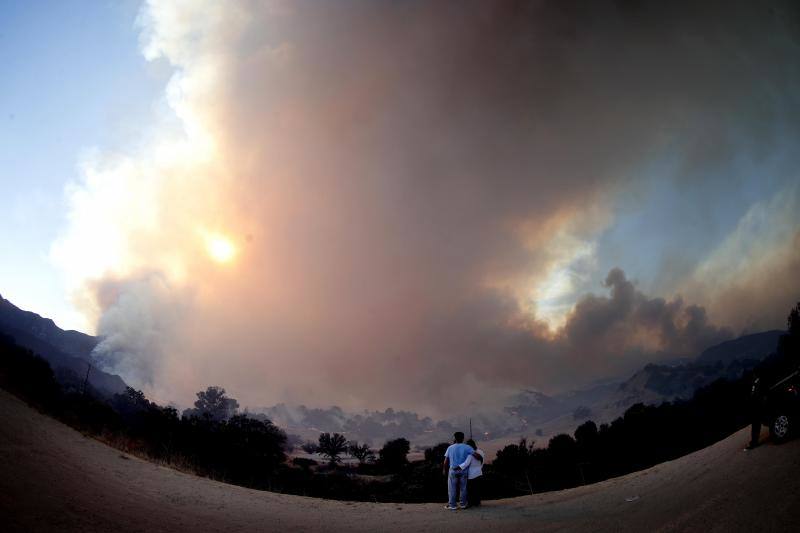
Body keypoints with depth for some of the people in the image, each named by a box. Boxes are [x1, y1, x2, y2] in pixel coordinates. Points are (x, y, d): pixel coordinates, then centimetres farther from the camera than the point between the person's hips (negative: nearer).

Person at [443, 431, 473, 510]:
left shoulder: (450, 448, -4)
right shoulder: (467, 448, -5)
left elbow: (446, 461, -2)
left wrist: (445, 470, 11)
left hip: (453, 470, -1)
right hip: (463, 471, 1)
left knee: (452, 488, 7)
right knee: (463, 488, 11)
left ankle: (452, 505, 9)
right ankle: (463, 504, 17)